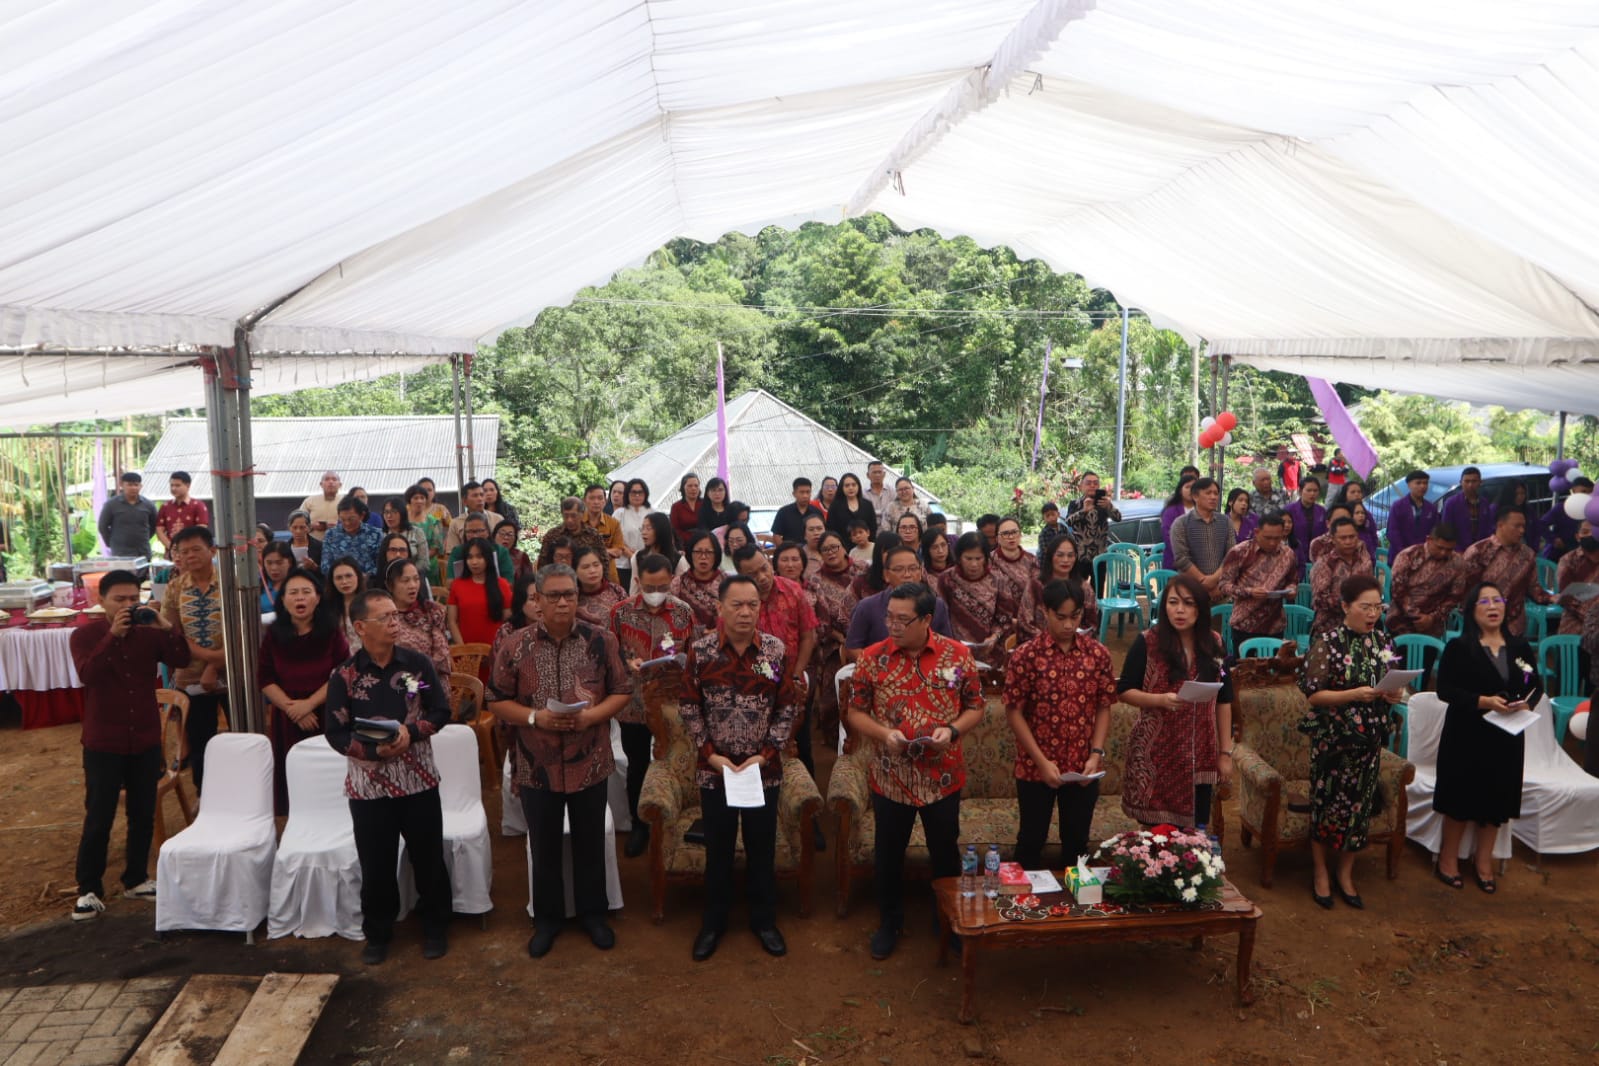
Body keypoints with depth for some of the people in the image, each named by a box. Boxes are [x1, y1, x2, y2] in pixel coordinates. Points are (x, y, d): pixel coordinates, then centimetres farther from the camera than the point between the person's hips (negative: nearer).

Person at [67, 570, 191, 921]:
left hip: (146, 740, 3)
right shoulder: (84, 635, -4)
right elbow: (87, 674, -22)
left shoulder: (149, 632, 3)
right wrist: (113, 634, -30)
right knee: (98, 818, -1)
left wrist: (167, 627, -25)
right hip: (103, 744, -3)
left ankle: (136, 879, 23)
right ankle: (89, 889, 9)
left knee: (143, 815, 11)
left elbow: (181, 660, -11)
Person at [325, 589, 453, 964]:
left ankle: (435, 928, 29)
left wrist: (411, 732, -17)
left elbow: (441, 711, 0)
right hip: (369, 785, 0)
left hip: (419, 781, 1)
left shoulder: (418, 663, -4)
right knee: (376, 866, 10)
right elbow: (336, 733, -5)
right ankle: (377, 934, 30)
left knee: (429, 860, 10)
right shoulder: (344, 676, -6)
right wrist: (375, 750, -20)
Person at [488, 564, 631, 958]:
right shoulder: (515, 646, -6)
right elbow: (497, 701, -1)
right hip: (536, 767, 0)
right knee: (544, 847, 14)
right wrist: (534, 718, -17)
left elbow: (622, 692, 0)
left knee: (590, 844, 15)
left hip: (590, 763, 0)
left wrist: (591, 715, -17)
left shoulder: (602, 640, -5)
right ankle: (546, 918, 32)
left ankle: (593, 913, 33)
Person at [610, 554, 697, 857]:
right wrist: (627, 664, -18)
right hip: (634, 703, 0)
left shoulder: (684, 612, -1)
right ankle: (639, 826, 29)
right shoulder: (620, 612, -4)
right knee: (637, 765, 12)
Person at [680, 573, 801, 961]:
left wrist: (765, 754, -9)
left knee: (762, 848, 12)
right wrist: (709, 754, -9)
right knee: (718, 848, 12)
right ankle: (714, 921, 29)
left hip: (764, 768, 1)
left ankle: (764, 919, 30)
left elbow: (789, 708, -2)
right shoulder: (700, 650, -7)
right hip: (714, 768, 0)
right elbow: (689, 707, -2)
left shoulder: (776, 650, -5)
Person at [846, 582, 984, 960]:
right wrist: (883, 733, -19)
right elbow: (855, 712, -1)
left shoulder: (958, 654, -7)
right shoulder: (872, 657, -7)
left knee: (945, 853, 17)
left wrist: (952, 730, -18)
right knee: (888, 854, 15)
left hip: (943, 777, 0)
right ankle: (890, 922, 37)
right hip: (889, 777, 0)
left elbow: (975, 707, 1)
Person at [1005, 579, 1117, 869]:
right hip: (1035, 768, -2)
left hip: (1083, 769, 2)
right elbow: (1013, 712, -9)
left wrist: (1096, 754, -8)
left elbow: (1103, 708, 4)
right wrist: (1042, 761, -13)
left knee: (1077, 842, 14)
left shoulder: (1097, 653, -2)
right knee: (1032, 840, 11)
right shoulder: (1026, 655, -11)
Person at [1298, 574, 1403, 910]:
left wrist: (1393, 694, -7)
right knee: (1327, 803, 5)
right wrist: (1354, 694, -26)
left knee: (1360, 805, 11)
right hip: (1333, 739, -5)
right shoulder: (1328, 642, -13)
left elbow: (1389, 683, 15)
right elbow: (1313, 694, -14)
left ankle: (1346, 874, 28)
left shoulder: (1380, 641, 4)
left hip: (1369, 738, 5)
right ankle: (1321, 874, 22)